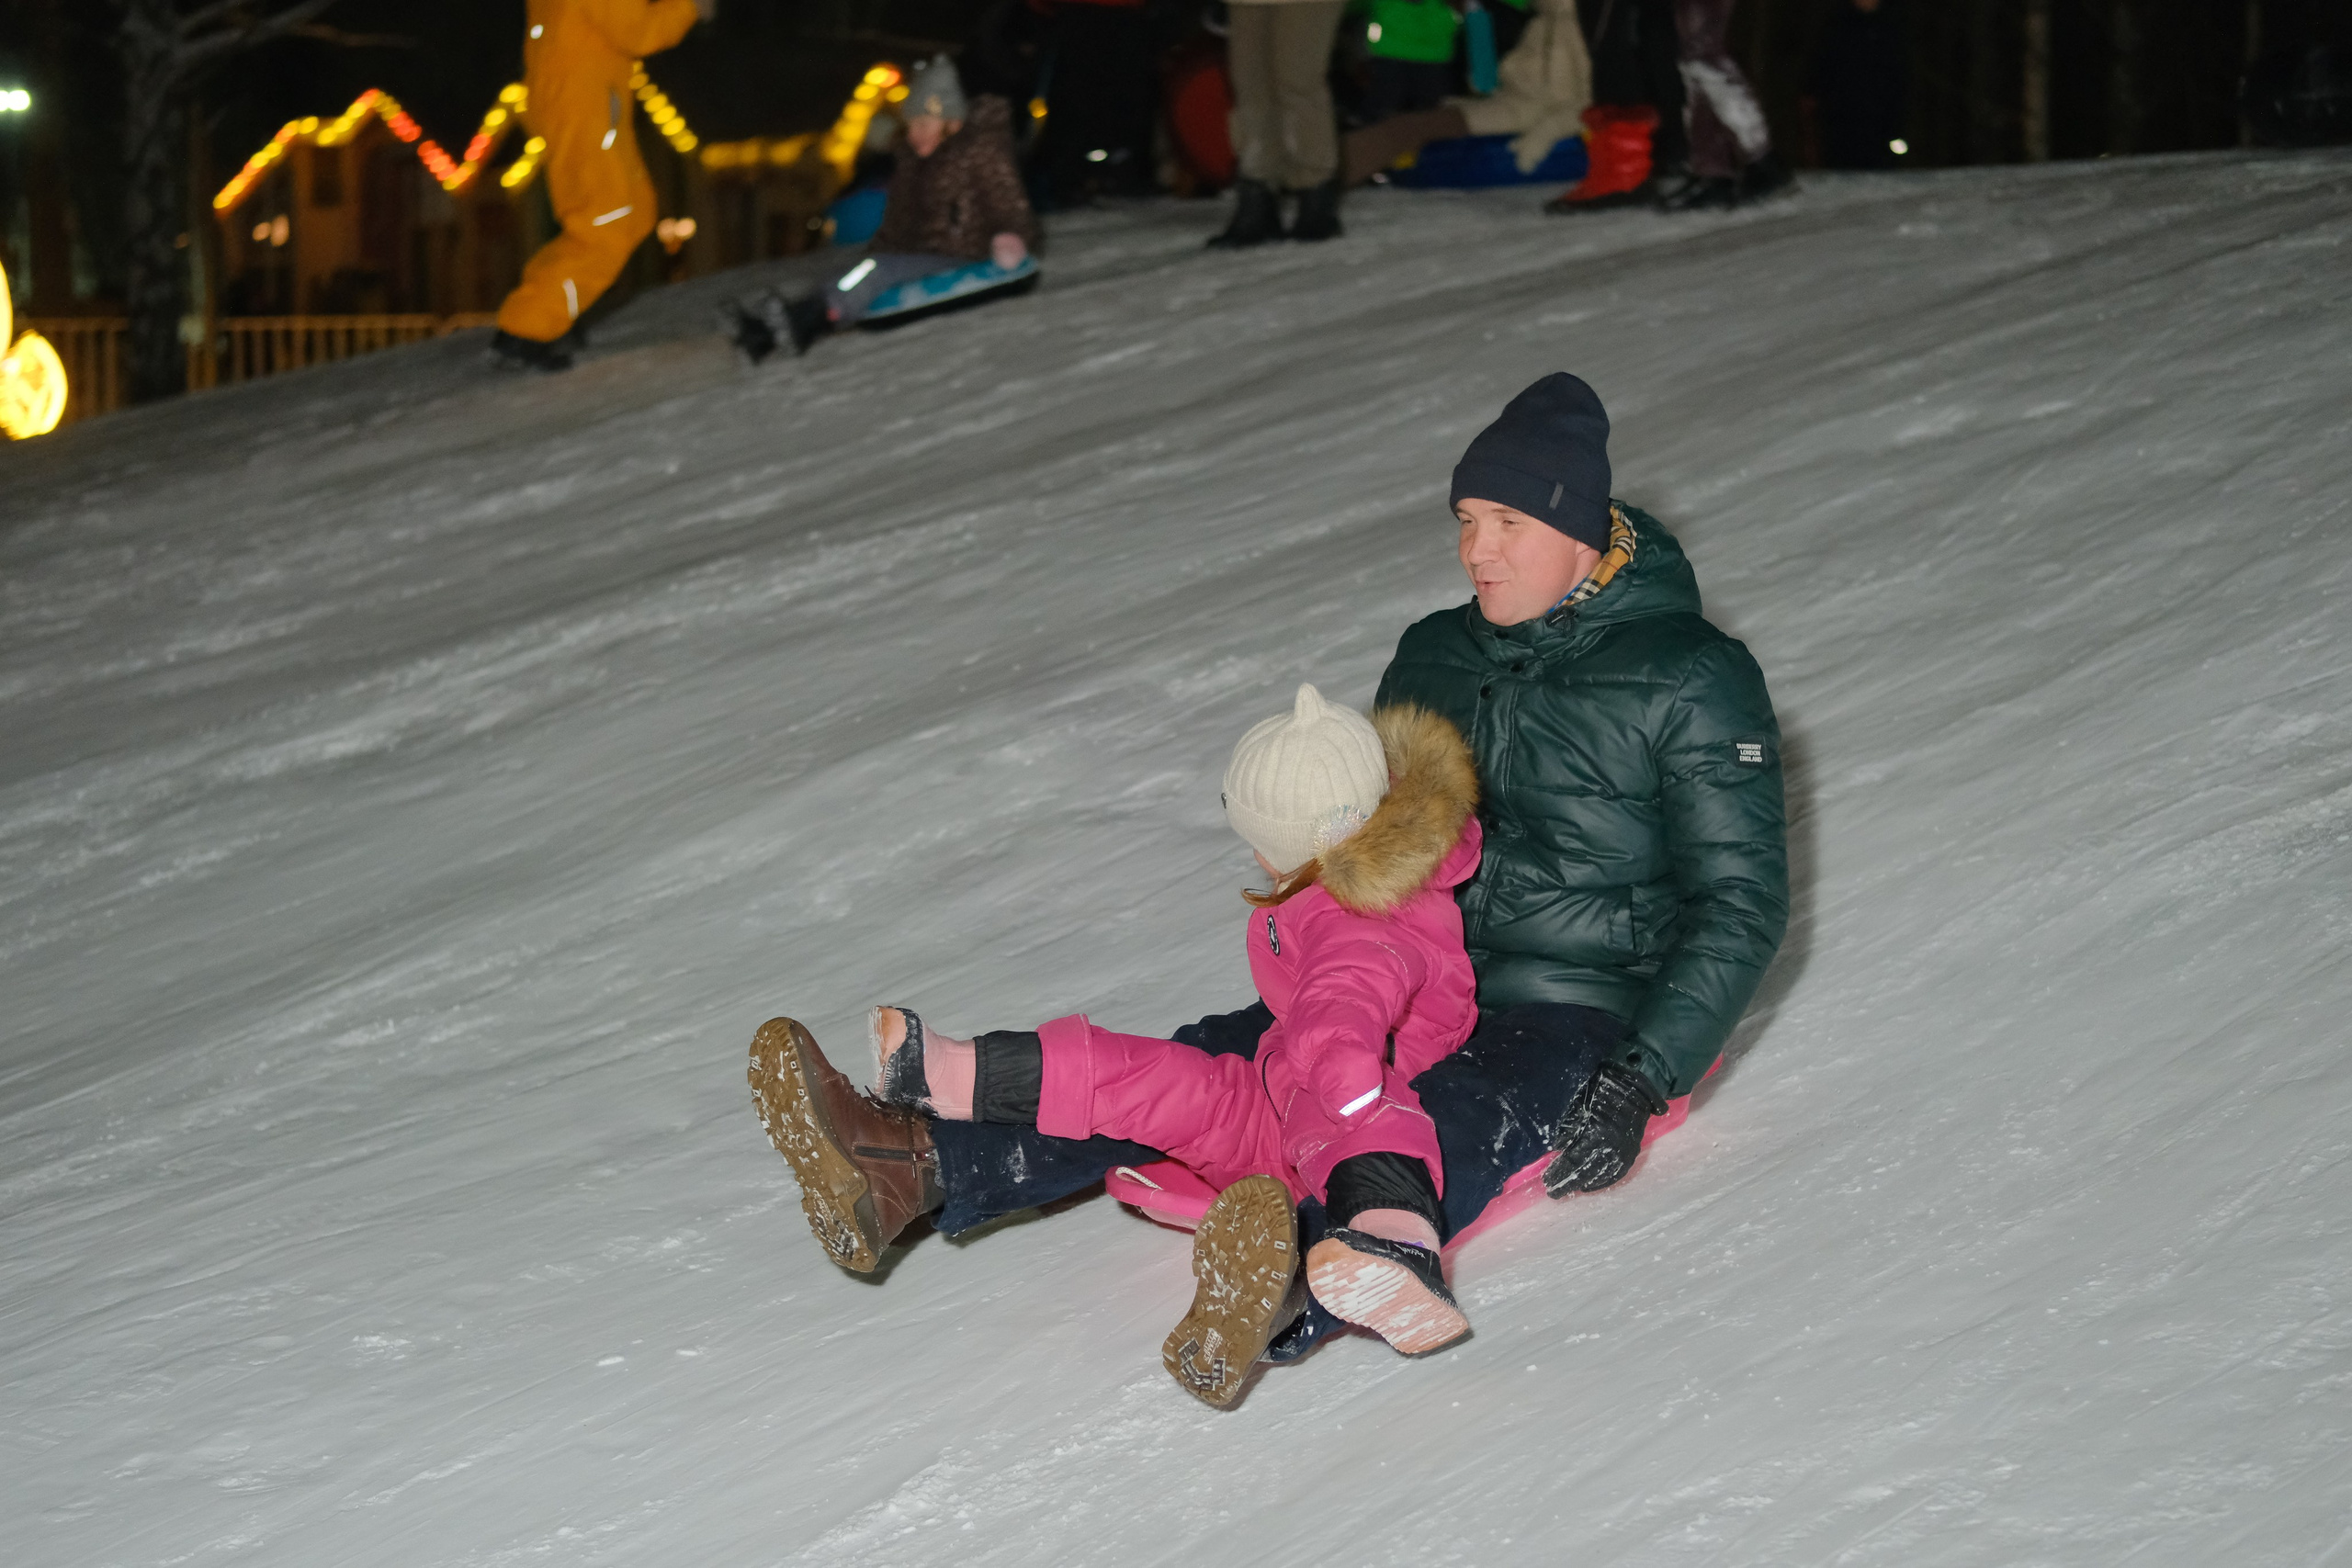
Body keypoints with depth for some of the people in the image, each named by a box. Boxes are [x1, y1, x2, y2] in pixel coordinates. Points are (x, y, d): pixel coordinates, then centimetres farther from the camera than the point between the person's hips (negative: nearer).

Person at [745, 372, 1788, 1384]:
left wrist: (1640, 1083, -21)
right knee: (1227, 1056, -18)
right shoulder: (1434, 657, 13)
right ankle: (915, 1170, -38)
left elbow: (1741, 905, -10)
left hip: (1587, 1015, -6)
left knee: (1459, 1118, -38)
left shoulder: (1689, 680, -7)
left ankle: (1311, 1277, -72)